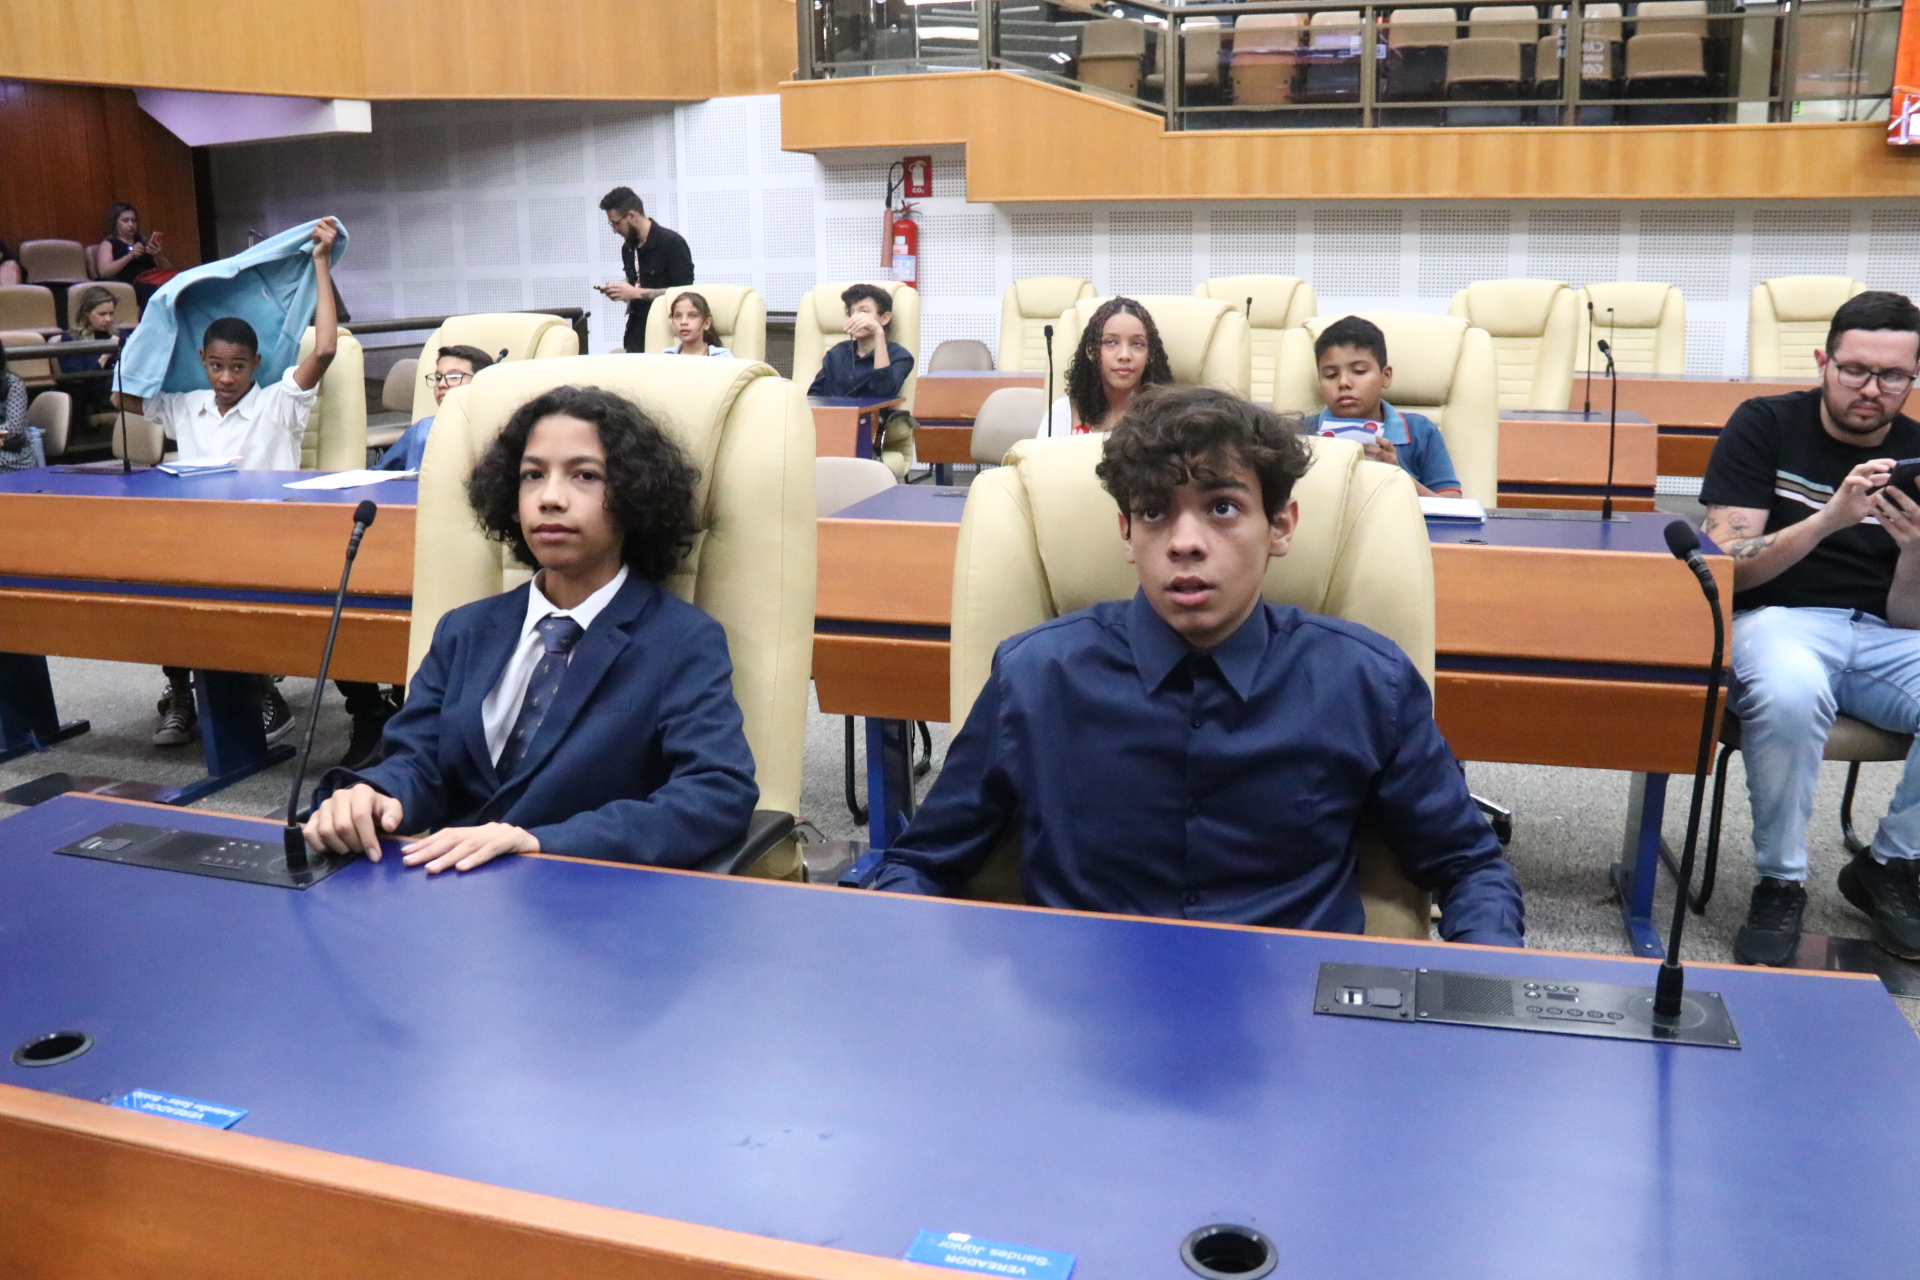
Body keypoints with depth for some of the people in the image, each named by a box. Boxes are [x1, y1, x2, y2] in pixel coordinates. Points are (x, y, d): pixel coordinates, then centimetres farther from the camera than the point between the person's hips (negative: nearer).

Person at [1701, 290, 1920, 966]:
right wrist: (1828, 519, -22)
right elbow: (1729, 567, -8)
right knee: (1790, 695, -39)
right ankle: (1780, 884, -16)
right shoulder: (1765, 425, -1)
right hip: (1776, 620, -3)